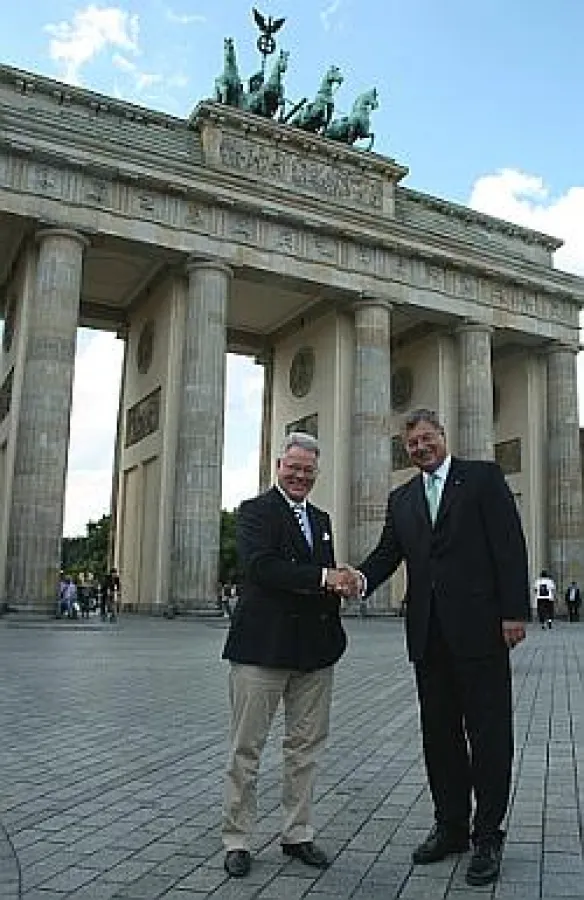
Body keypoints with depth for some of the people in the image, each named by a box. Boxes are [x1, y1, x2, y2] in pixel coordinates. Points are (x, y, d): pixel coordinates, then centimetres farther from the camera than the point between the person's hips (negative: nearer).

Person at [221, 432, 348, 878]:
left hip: (315, 651, 6)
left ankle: (298, 834, 28)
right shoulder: (255, 511, -4)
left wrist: (333, 636, 5)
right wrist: (322, 578, -21)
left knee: (306, 746, 13)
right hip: (263, 649, -6)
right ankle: (237, 840, 18)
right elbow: (260, 566, -20)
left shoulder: (321, 519, 17)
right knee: (247, 748, 4)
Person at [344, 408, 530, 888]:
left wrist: (515, 612, -12)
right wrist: (363, 577, -15)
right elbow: (388, 551, 7)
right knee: (439, 733, 13)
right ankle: (451, 826, 27)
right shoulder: (401, 498, 16)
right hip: (429, 632, 5)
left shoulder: (483, 477, 1)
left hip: (480, 627, -5)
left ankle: (488, 835, 17)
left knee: (488, 732, 4)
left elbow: (510, 543, -5)